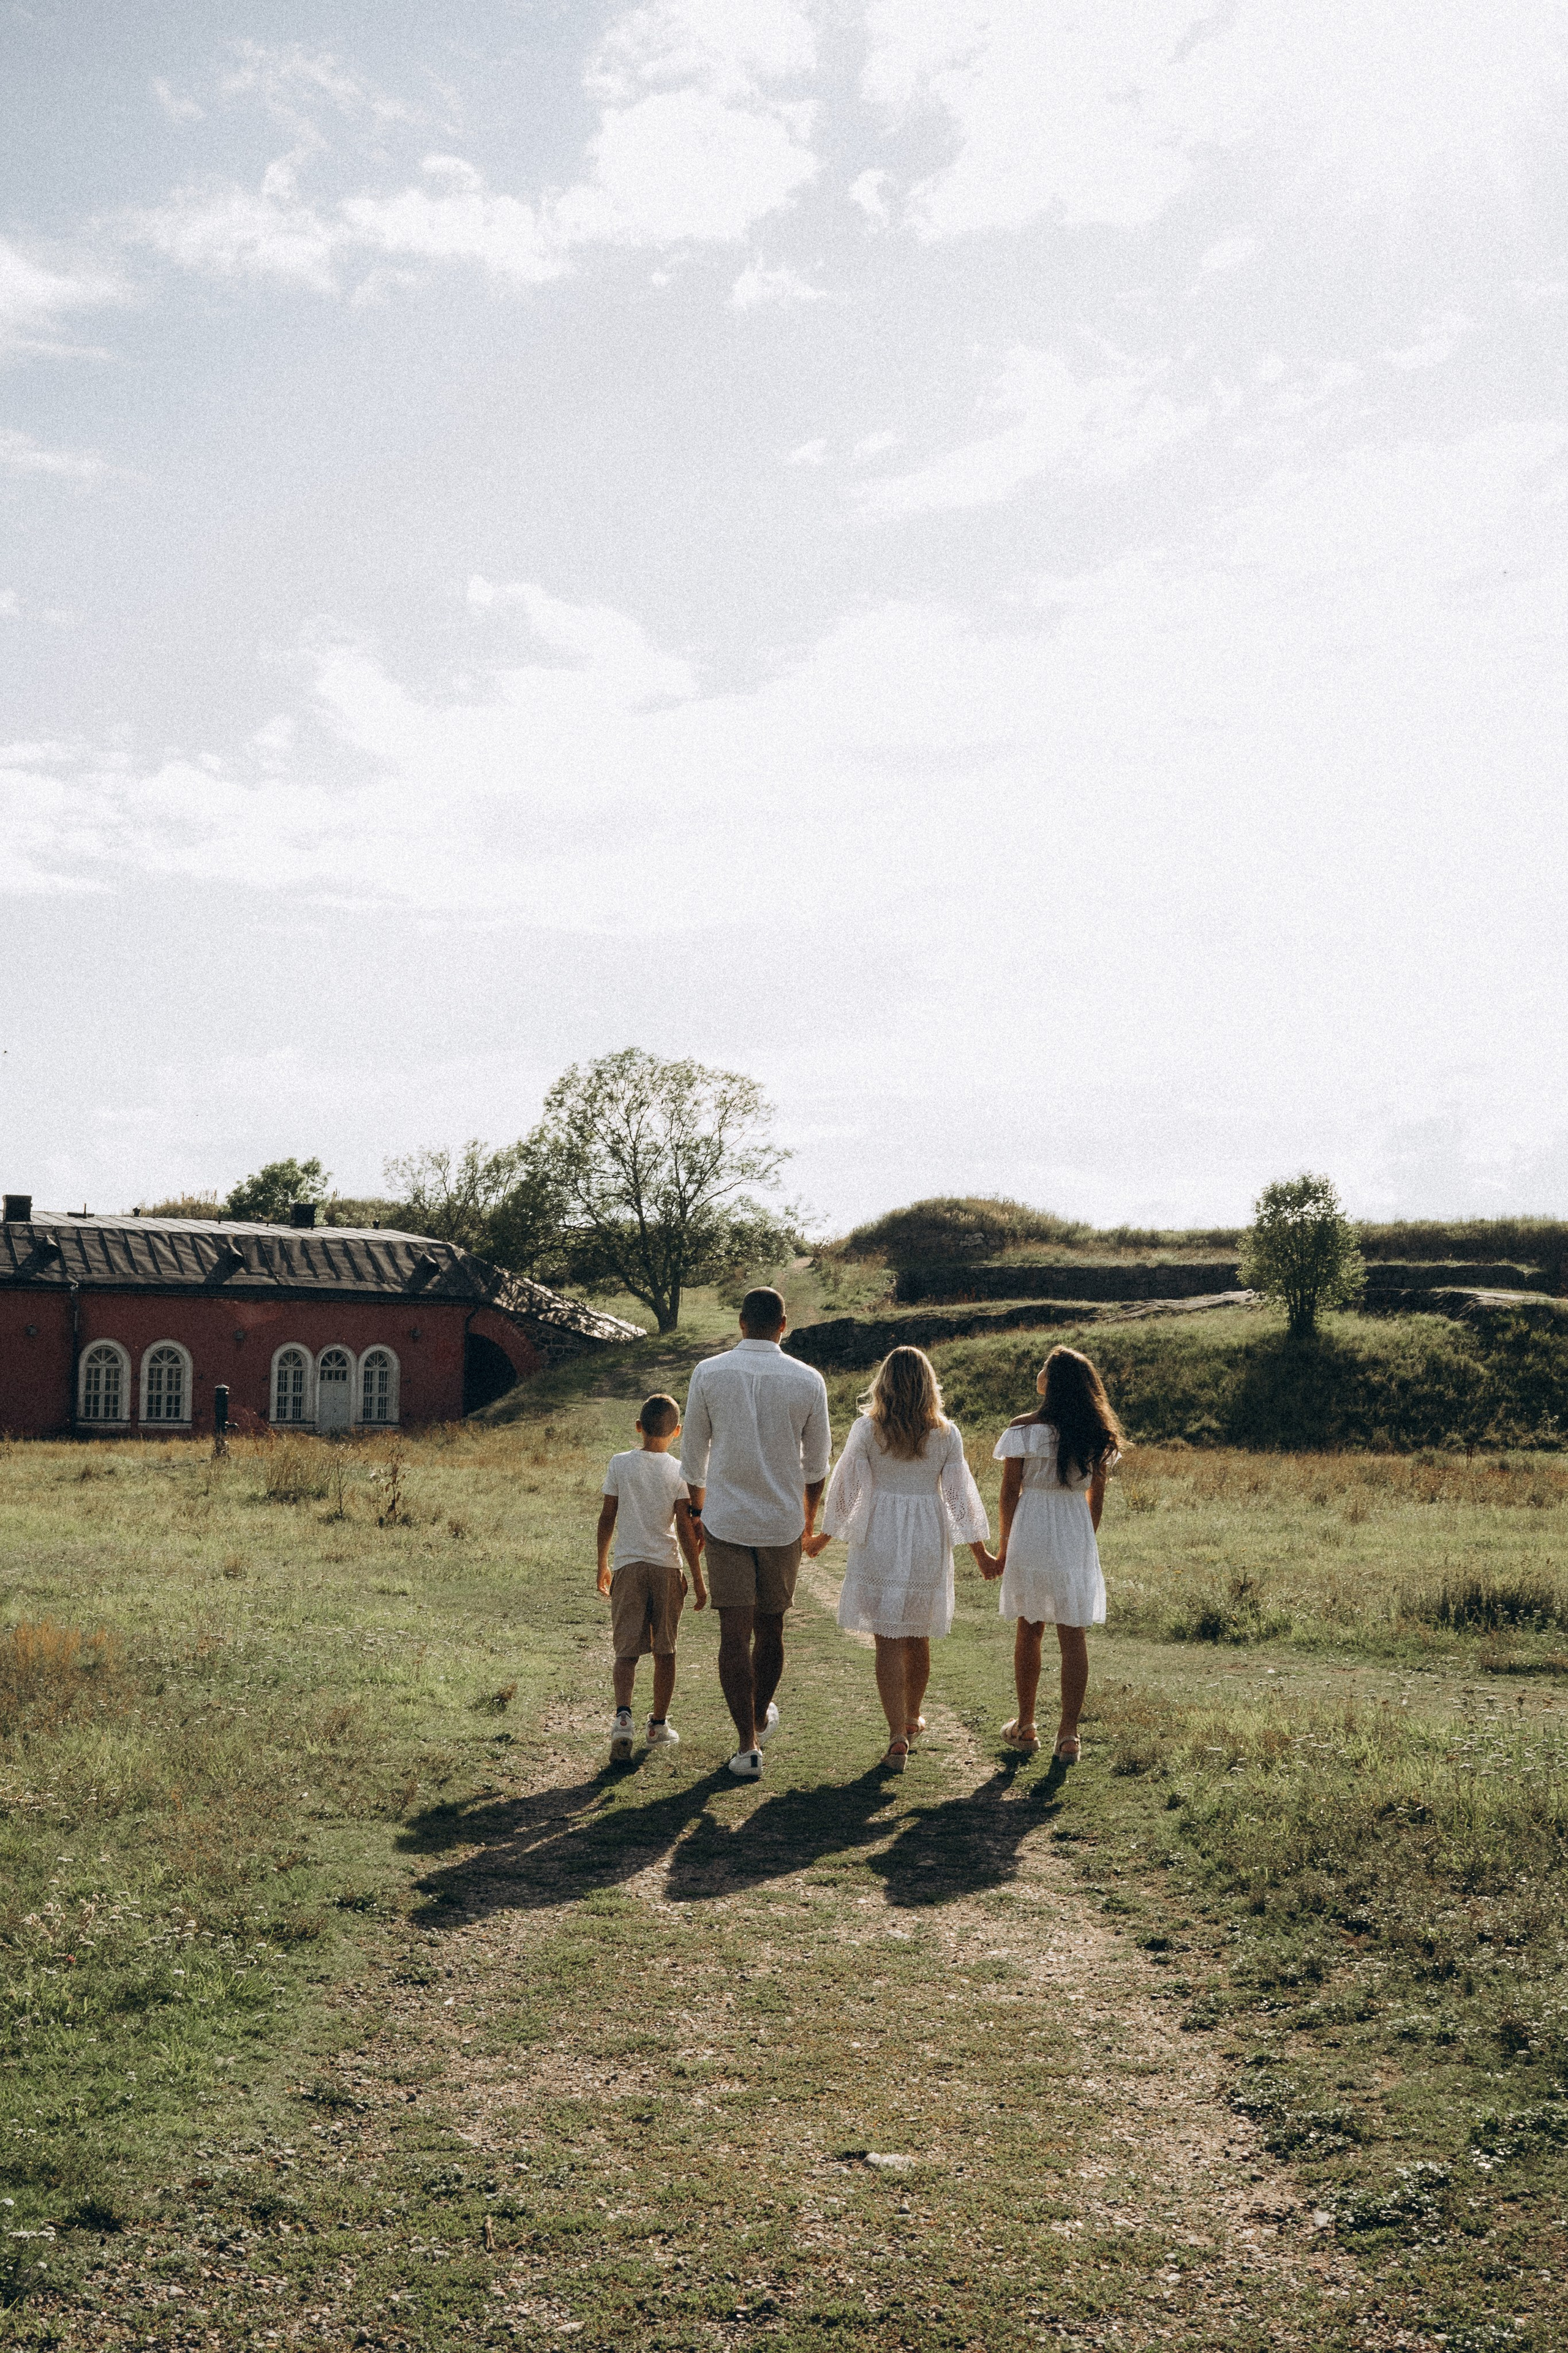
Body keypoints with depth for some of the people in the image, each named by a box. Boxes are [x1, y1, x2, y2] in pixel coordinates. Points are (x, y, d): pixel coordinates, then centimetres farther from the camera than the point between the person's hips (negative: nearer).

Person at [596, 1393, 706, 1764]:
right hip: (667, 1567, 0)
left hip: (628, 1566, 0)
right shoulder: (678, 1471, -4)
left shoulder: (619, 1464, 0)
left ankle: (623, 1715, -24)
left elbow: (607, 1518, 2)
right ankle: (659, 1725, 21)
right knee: (664, 1652, 12)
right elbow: (686, 1529, -7)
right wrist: (698, 1580, -1)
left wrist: (602, 1565, 14)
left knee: (627, 1650, -1)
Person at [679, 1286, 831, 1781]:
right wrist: (809, 1515, 25)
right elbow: (817, 1461, 7)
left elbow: (694, 1452, 4)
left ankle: (748, 1745, -3)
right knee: (770, 1629, 17)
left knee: (734, 1633, 0)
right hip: (783, 1521, 1)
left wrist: (699, 1509, 20)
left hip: (725, 1519, -1)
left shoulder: (708, 1373, -5)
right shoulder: (808, 1381, -4)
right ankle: (762, 1718, 38)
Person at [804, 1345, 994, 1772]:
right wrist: (979, 1552, 11)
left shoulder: (866, 1429, -9)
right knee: (918, 1637, 17)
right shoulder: (946, 1434, -5)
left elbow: (845, 1488, -3)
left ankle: (898, 1736, -8)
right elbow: (960, 1496, 0)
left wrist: (822, 1537, 12)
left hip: (877, 1542, -2)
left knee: (888, 1640, 0)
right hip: (928, 1544, 2)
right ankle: (912, 1720, 35)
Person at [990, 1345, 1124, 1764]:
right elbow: (1097, 1497, 6)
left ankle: (1026, 1727, 24)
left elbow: (1010, 1493, -7)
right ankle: (1069, 1736, 4)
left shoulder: (1023, 1429, -12)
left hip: (1030, 1535, -2)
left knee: (1029, 1631, 14)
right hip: (1077, 1538, 2)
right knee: (1074, 1637, 5)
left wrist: (1005, 1545, 4)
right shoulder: (1097, 1435, -1)